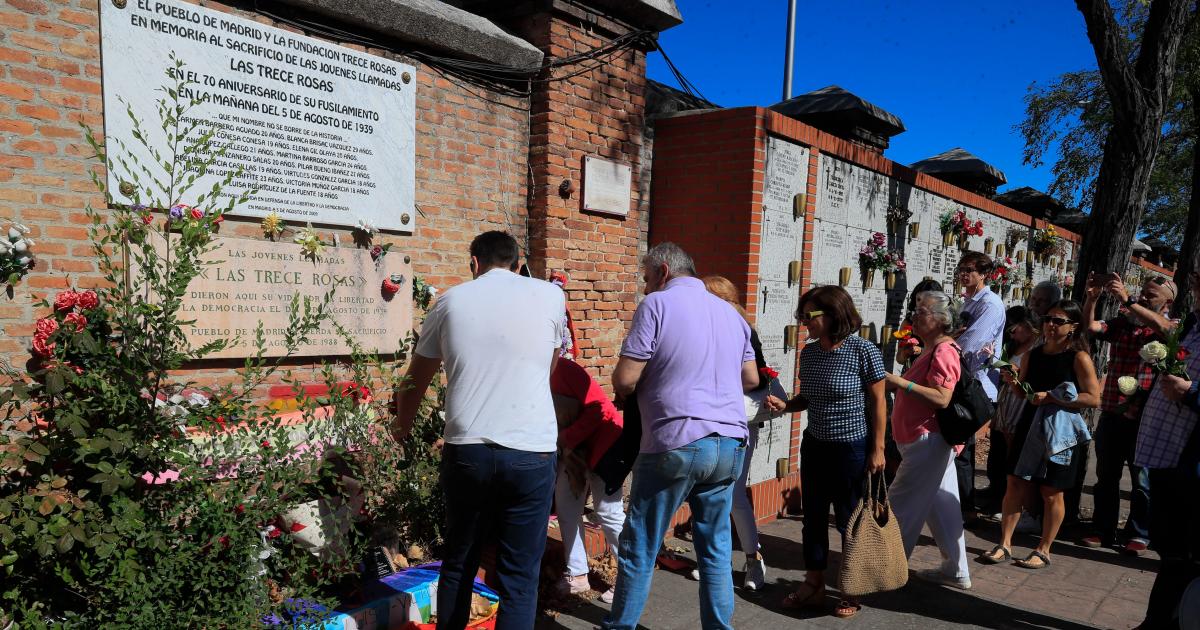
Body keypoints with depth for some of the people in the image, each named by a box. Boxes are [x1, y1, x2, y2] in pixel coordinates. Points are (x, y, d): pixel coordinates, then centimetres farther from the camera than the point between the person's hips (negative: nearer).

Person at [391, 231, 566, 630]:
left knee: (458, 564, 19)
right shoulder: (550, 296, 6)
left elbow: (417, 378, 19)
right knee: (519, 575, 7)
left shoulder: (451, 300, 8)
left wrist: (402, 425, 38)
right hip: (531, 452, -1)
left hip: (466, 450, 2)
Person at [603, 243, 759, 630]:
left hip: (676, 445, -6)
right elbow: (751, 380, 21)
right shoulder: (731, 312, 14)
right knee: (716, 550, 15)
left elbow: (625, 379, -11)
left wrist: (624, 390, 10)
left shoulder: (657, 304, -6)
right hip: (729, 445, 6)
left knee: (639, 549, 7)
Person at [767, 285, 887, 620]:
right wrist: (785, 406, -6)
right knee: (813, 516, 12)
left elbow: (877, 402, -10)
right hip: (814, 444, 6)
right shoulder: (809, 352, 1)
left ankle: (853, 592, 26)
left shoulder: (863, 350, -15)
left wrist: (877, 449, -10)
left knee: (849, 520, 7)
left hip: (852, 447, -5)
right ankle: (813, 585, 28)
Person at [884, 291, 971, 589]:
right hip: (932, 442, 11)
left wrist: (902, 382, -26)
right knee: (942, 506, 16)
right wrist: (895, 384, 9)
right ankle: (956, 571, 25)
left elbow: (941, 398, -27)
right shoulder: (933, 350, 16)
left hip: (927, 442, -10)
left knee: (900, 507, -3)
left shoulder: (943, 352, -17)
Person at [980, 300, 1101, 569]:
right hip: (1029, 425, 5)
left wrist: (1052, 398, -19)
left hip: (1060, 430, -4)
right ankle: (1004, 544, 11)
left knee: (1051, 493, 6)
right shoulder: (1032, 355, 7)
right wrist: (1013, 382, -4)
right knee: (1015, 484, 3)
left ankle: (1044, 550, 20)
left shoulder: (1079, 358, -8)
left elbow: (1094, 398, -13)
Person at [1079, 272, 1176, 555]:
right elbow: (1091, 327, -3)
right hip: (1111, 414, 4)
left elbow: (1161, 326, -24)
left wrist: (1126, 300, -32)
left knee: (1142, 479, 6)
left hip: (1144, 418, -4)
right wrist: (1092, 297, -17)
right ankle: (1103, 530, 21)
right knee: (1106, 476, 11)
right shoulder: (1122, 323, 11)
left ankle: (1138, 534, 19)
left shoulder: (1170, 328, -1)